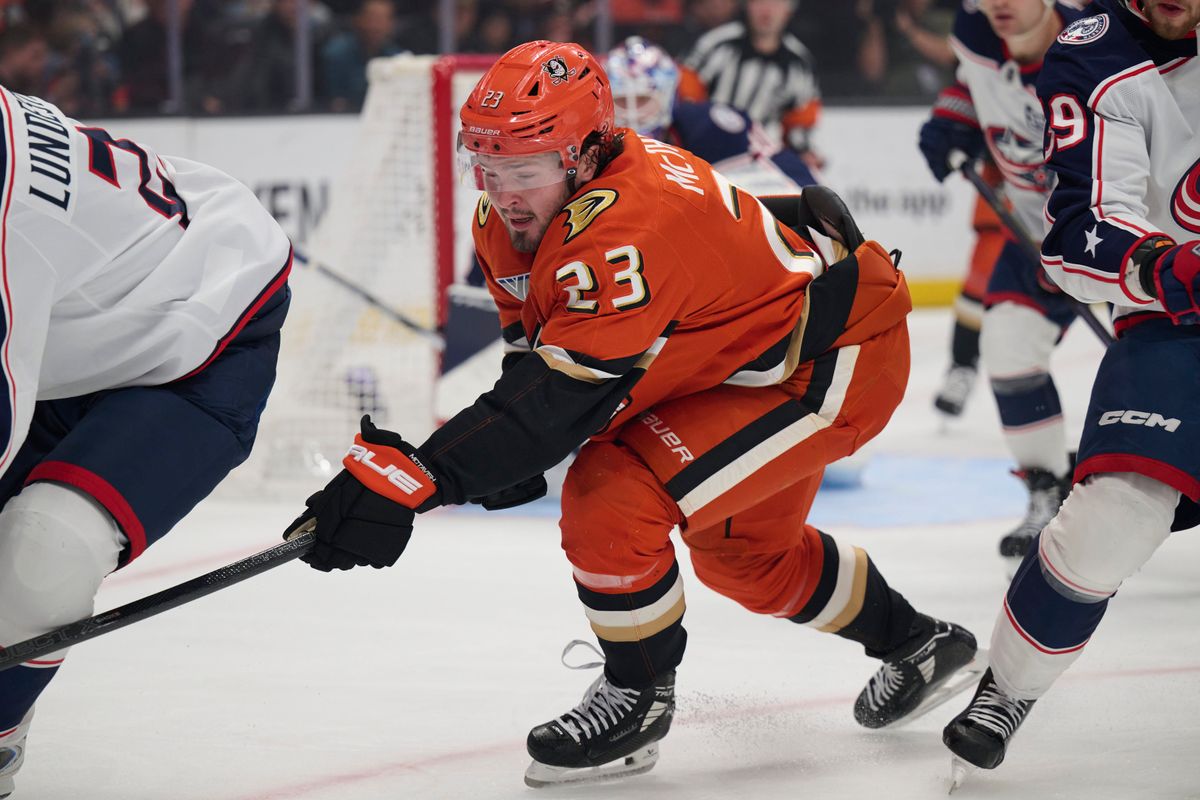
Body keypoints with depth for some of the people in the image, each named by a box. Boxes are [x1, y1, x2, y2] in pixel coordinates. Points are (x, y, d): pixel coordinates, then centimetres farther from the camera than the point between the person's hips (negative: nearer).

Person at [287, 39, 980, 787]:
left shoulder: (626, 226, -37)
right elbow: (540, 349, 9)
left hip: (836, 359, -10)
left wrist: (408, 479, -47)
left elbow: (565, 396, -41)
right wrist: (513, 452, -8)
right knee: (741, 552, 27)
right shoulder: (513, 215, -7)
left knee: (613, 497, -23)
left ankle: (639, 696, -1)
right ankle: (918, 643, 48)